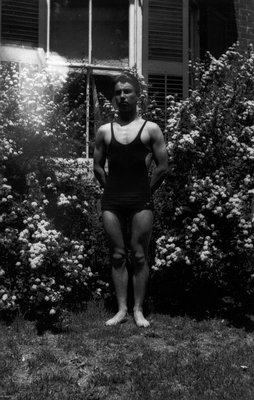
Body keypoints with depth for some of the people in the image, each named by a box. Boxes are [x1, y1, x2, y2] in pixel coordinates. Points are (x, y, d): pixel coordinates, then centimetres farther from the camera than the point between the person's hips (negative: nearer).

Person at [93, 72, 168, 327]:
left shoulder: (150, 129, 3)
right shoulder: (104, 131, 9)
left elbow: (162, 167, 3)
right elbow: (98, 167, 14)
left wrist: (145, 190, 4)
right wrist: (112, 189, 7)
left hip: (141, 202, -2)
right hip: (111, 203, 2)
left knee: (139, 256, 1)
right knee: (118, 256, 5)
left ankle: (138, 310, 11)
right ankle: (121, 309, 13)